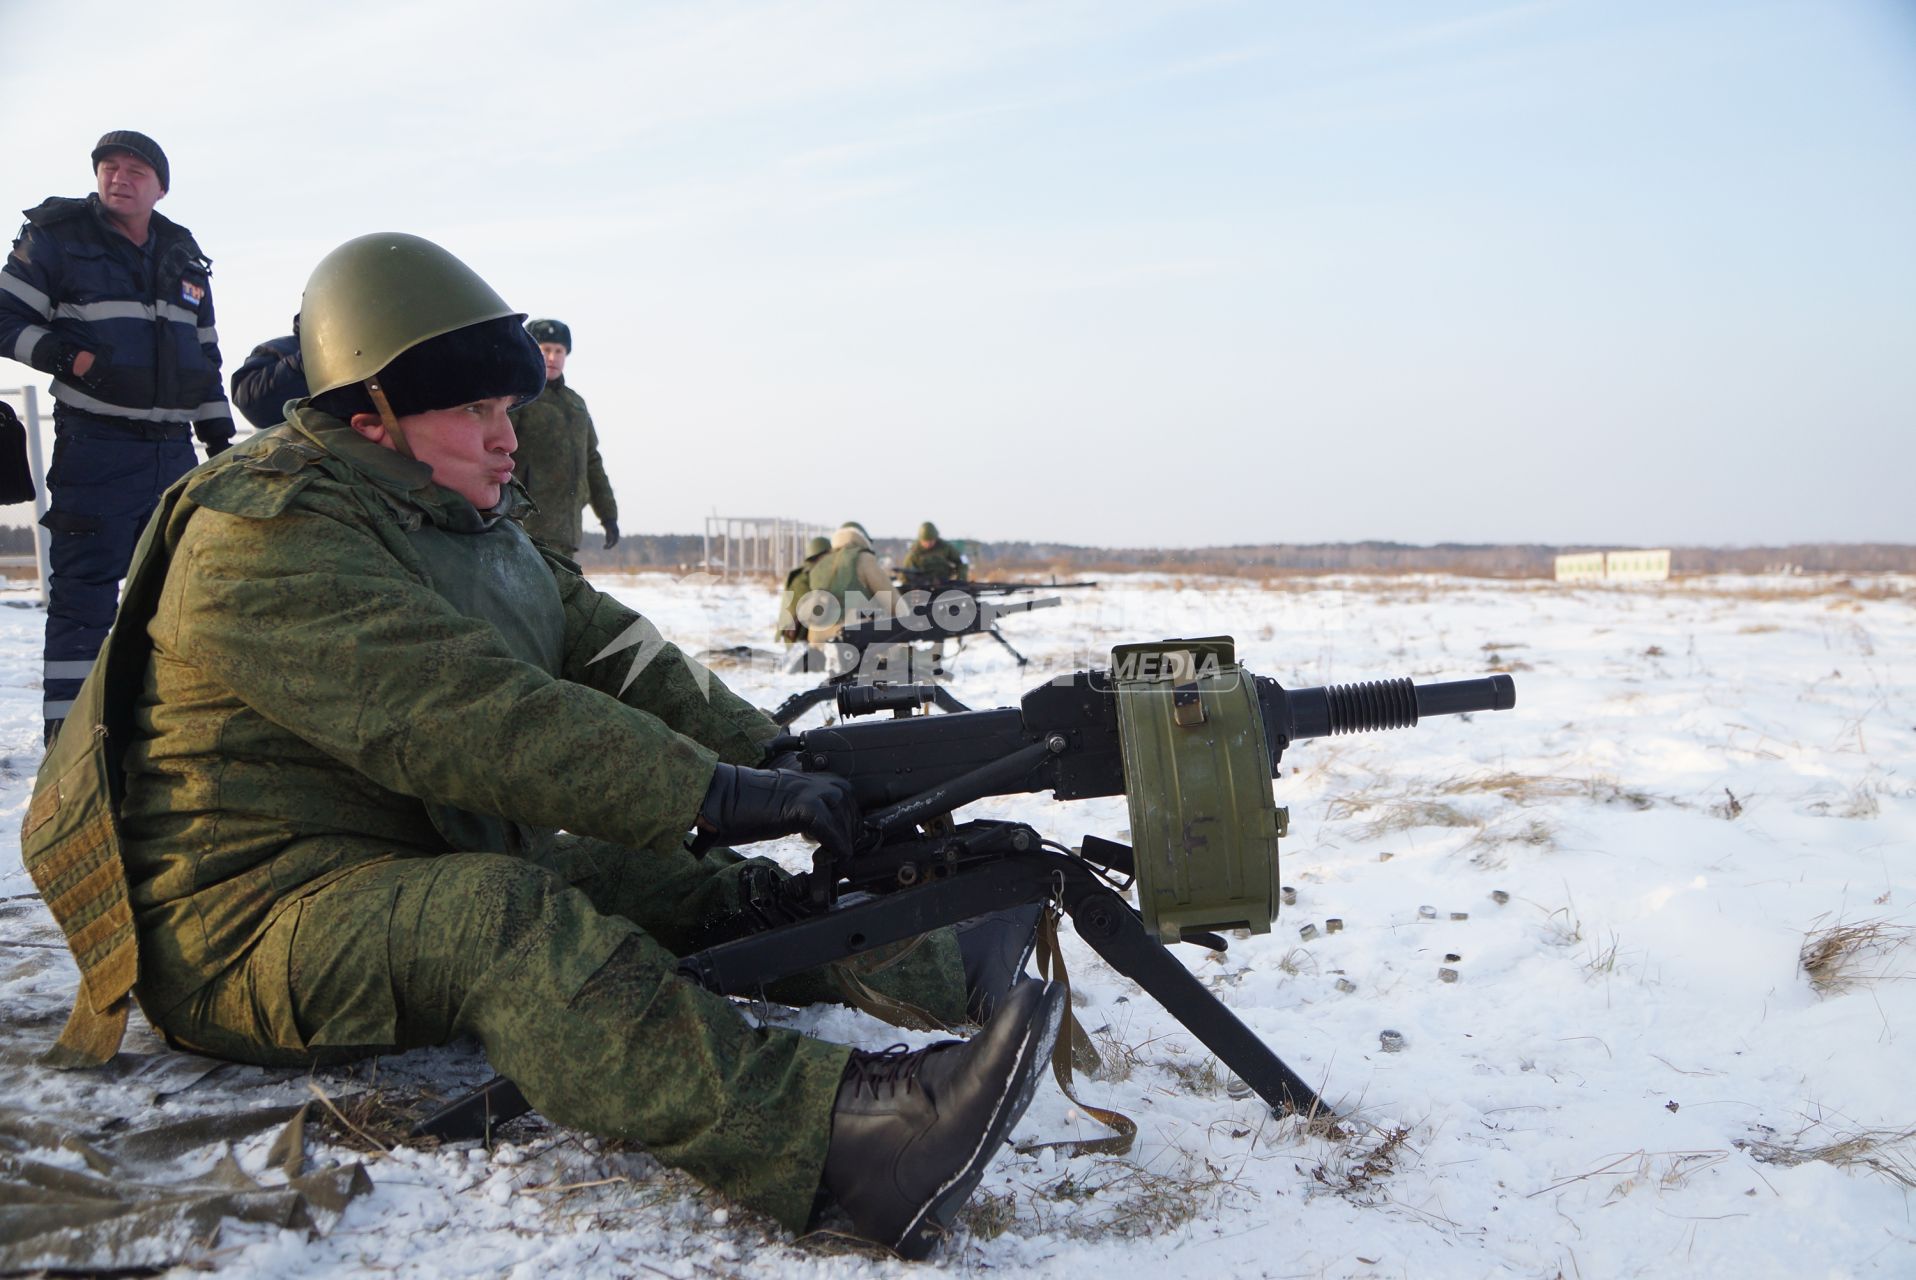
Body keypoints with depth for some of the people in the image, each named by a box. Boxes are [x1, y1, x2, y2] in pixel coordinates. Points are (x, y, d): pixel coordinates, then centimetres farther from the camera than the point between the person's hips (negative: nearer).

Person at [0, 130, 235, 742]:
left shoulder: (184, 260, 16)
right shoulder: (56, 240, 1)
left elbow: (206, 357, 20)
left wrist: (221, 439, 14)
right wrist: (72, 357, -18)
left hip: (173, 449, 5)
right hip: (94, 446, -5)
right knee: (84, 591, -6)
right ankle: (67, 733, -2)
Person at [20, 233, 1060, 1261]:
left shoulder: (465, 520, 10)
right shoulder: (268, 537, -20)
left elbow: (610, 652, 2)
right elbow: (467, 718, -32)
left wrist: (776, 762, -11)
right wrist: (716, 795, -34)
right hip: (249, 914, -9)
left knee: (698, 885, -3)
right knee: (505, 923, -37)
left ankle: (956, 967, -1)